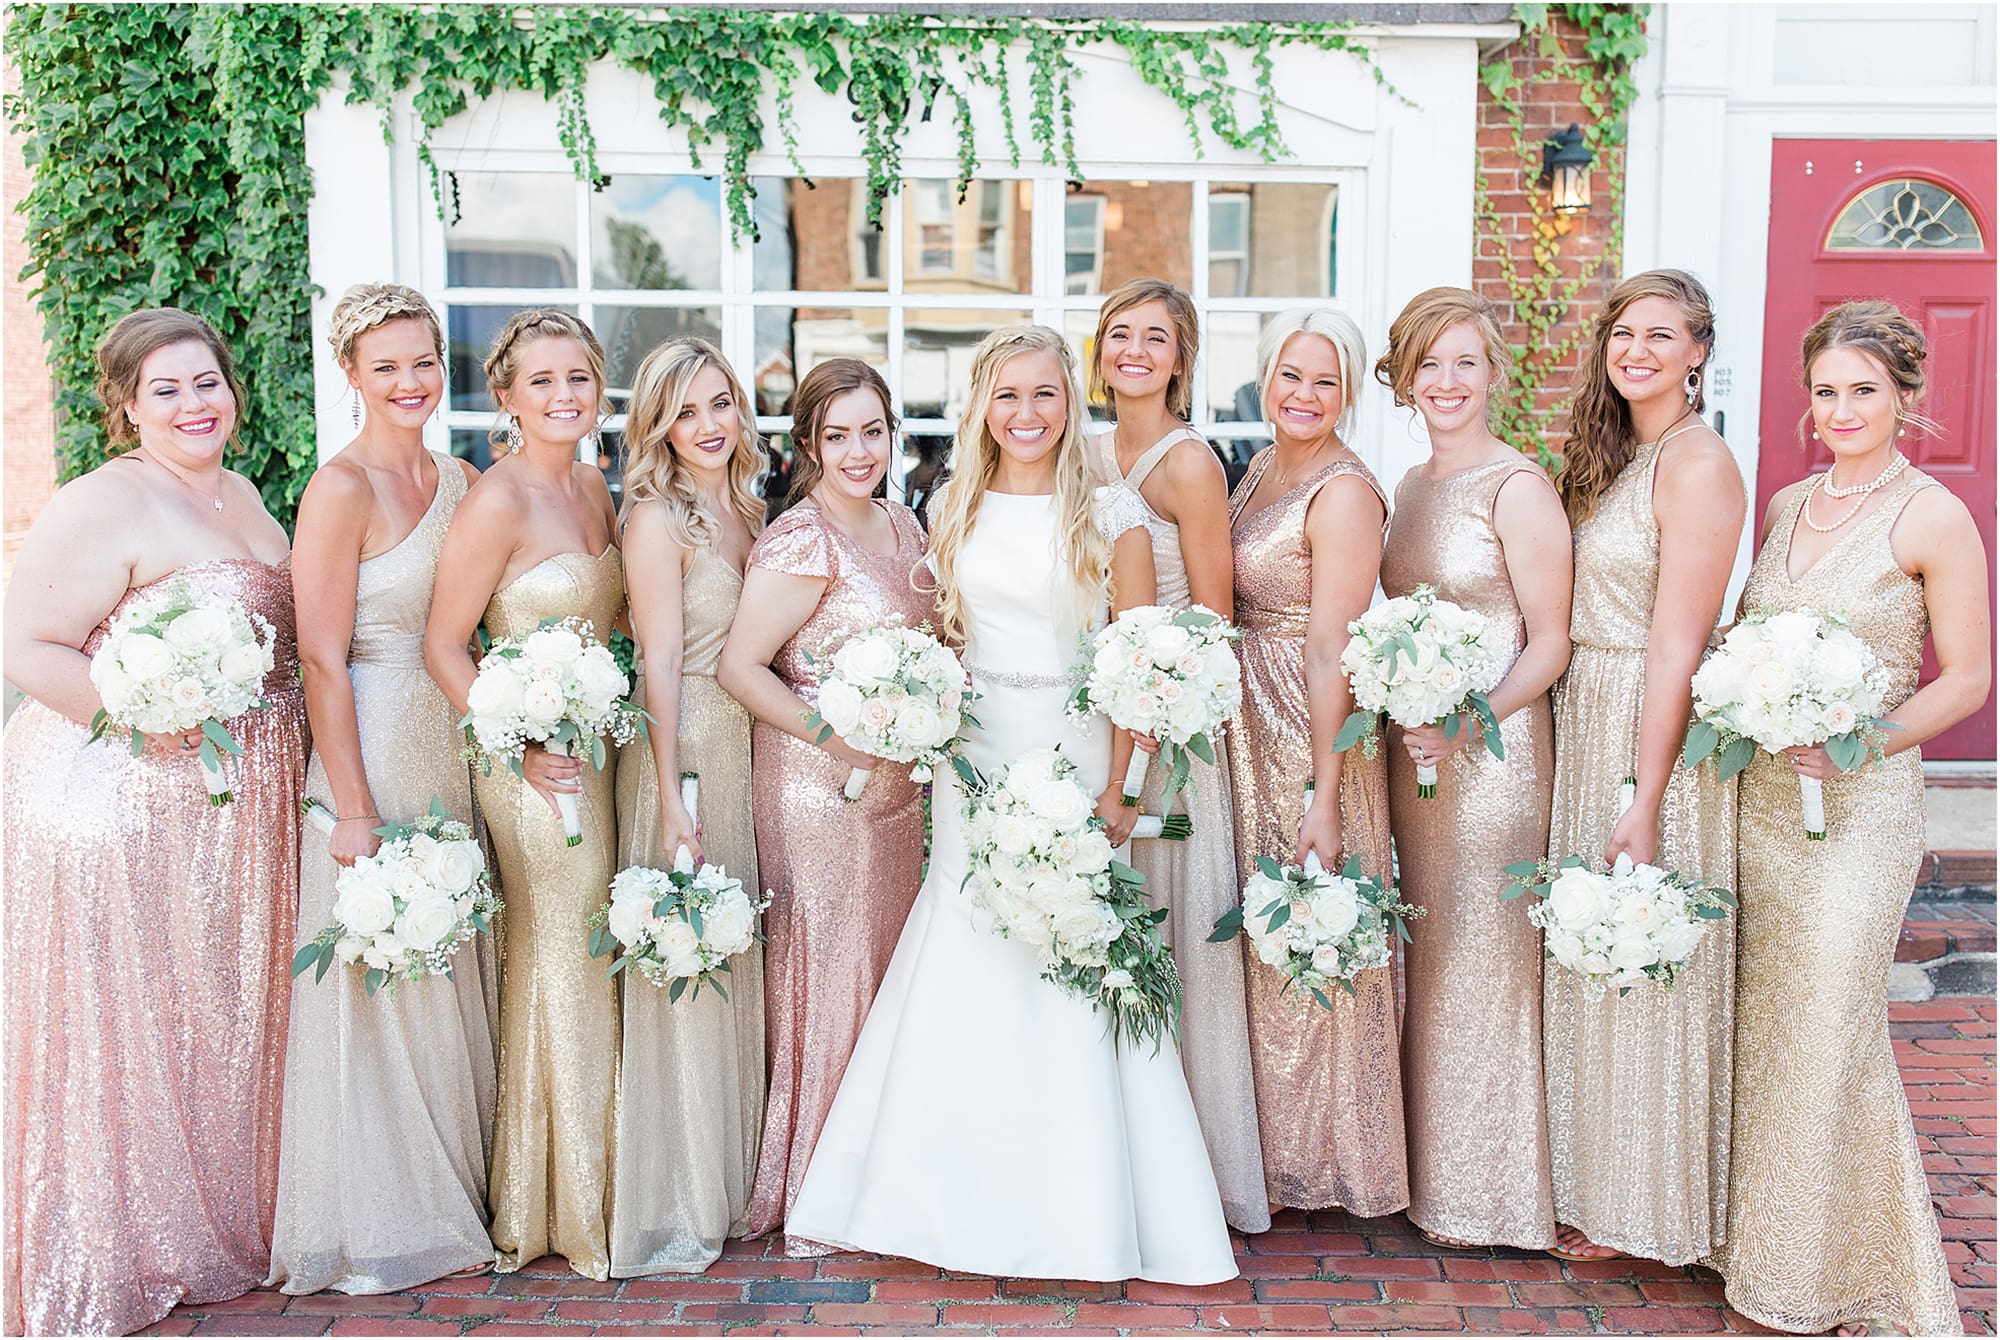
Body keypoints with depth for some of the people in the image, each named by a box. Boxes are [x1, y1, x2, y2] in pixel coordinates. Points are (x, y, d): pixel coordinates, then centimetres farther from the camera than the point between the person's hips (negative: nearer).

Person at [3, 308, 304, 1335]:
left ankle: (221, 1226, 33)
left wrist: (291, 747, 12)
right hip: (125, 809, -8)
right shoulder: (105, 505, -12)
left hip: (239, 812, 8)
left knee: (223, 1021, 17)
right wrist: (143, 716, -27)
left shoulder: (241, 494, 13)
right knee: (124, 1030, 2)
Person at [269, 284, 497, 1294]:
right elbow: (322, 659, -15)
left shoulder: (461, 482, 9)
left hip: (452, 749, 7)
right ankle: (373, 1225, 20)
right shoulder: (342, 487, -12)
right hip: (371, 750, -7)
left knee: (448, 975, 15)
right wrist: (353, 809, -17)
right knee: (376, 985, 3)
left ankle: (451, 1197, 31)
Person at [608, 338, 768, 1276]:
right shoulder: (658, 519, -9)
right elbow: (661, 663, -14)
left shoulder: (747, 511, 13)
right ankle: (676, 1206, 10)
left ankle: (737, 1181, 26)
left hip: (754, 747, 7)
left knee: (739, 964, 13)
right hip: (686, 751, -7)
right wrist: (672, 795, -18)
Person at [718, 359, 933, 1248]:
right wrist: (843, 736, -20)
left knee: (887, 965, 14)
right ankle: (809, 1195, 16)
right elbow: (738, 667, -17)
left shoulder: (902, 525, 11)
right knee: (825, 968, 0)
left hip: (895, 783, 8)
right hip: (816, 784, -8)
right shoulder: (802, 542, -15)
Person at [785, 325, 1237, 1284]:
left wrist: (1120, 788, -11)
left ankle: (1094, 1218, 15)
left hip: (1073, 754, -3)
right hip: (972, 761, 3)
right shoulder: (953, 512, 9)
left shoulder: (1111, 517, -3)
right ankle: (954, 1204, 20)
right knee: (963, 975, 5)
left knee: (1073, 979, -1)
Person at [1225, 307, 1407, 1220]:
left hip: (1309, 735, -8)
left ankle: (1320, 1157, 21)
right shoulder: (1262, 468, 11)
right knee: (1257, 945, 16)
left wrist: (1324, 798, -22)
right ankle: (1268, 1146, 31)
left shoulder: (1345, 491, -15)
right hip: (1245, 731, 8)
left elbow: (1333, 651, -20)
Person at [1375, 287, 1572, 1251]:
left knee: (1482, 957, 2)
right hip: (1412, 748, 7)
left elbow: (1550, 642, -12)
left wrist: (1467, 726, -23)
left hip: (1493, 750, -7)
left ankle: (1483, 1192, 18)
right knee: (1426, 955, 14)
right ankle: (1431, 1169, 28)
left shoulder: (1517, 487, -11)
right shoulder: (1414, 485, 12)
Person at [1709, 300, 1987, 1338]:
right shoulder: (1788, 504, 11)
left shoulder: (1933, 518, -7)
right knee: (1755, 1020, 11)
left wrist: (1859, 740, -19)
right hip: (1757, 789, 6)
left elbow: (1970, 677, -7)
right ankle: (1759, 1245, 27)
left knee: (1827, 1028, -1)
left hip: (1861, 799, -6)